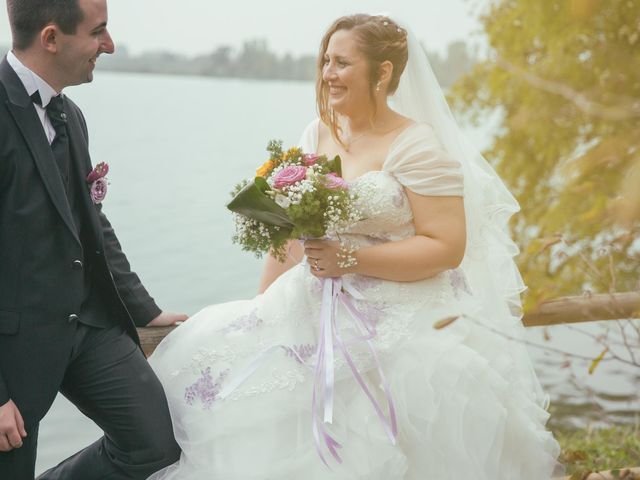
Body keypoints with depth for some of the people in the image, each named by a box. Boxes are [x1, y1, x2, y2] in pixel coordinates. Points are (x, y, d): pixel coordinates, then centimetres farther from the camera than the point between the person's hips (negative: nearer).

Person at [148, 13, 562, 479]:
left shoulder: (417, 146, -11)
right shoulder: (318, 134, 8)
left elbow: (447, 246, -16)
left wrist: (349, 259, -21)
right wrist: (262, 307, 11)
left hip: (399, 325, -6)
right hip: (317, 313, 7)